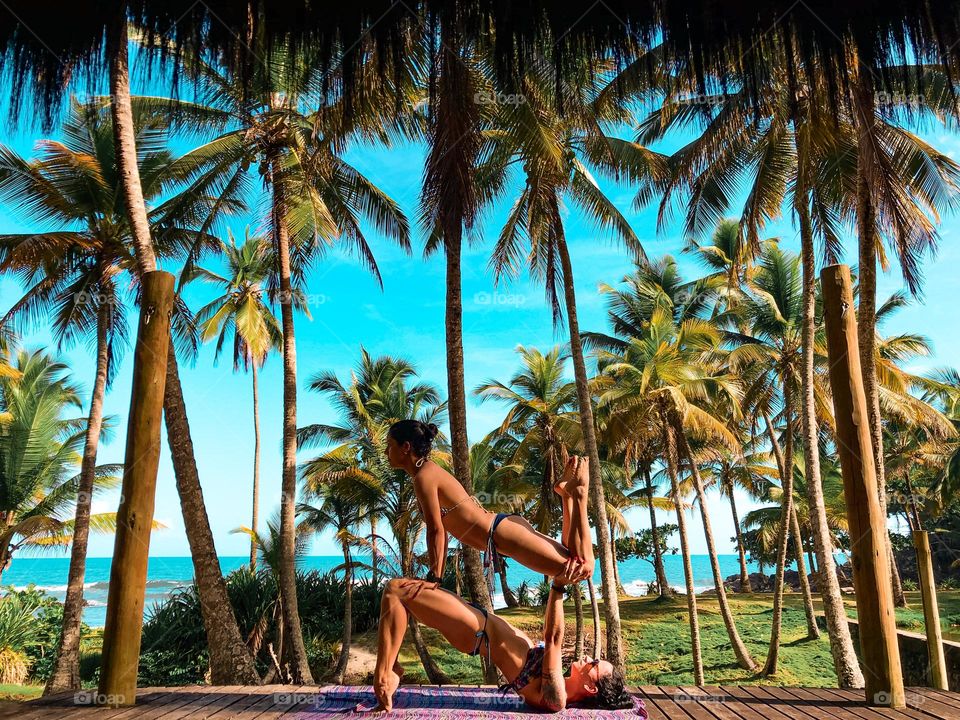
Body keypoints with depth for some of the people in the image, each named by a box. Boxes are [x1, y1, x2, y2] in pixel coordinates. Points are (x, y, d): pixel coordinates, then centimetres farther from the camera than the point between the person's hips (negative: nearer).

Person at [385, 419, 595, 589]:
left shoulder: (423, 477, -13)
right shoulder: (430, 471, 15)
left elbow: (436, 531, -17)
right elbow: (441, 530, 19)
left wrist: (434, 578, -11)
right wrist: (438, 576, 19)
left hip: (503, 534, -9)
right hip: (504, 526, 10)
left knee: (580, 568, -9)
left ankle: (578, 491, 0)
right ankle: (566, 491, 17)